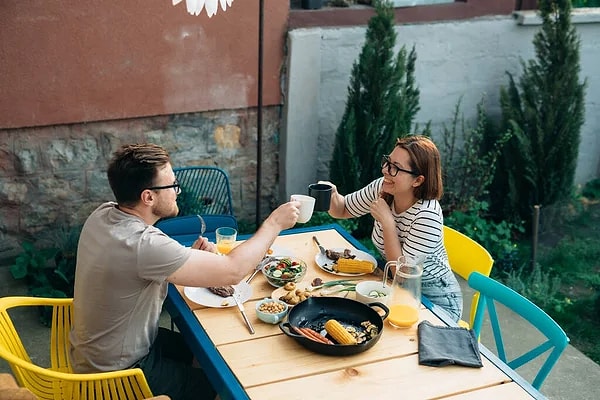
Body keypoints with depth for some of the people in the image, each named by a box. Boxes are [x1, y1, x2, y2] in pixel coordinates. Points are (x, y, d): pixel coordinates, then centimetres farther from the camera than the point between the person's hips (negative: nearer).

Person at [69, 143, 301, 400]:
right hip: (116, 374, -8)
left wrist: (190, 255, -9)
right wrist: (274, 224, -17)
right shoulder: (141, 244, -35)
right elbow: (233, 271, -31)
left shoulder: (103, 215, -8)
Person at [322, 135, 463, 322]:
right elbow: (342, 210, 5)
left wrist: (387, 222, -29)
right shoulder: (381, 188, -11)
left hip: (433, 299, -6)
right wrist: (332, 195, -18)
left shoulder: (427, 215, -30)